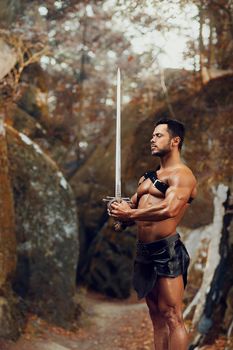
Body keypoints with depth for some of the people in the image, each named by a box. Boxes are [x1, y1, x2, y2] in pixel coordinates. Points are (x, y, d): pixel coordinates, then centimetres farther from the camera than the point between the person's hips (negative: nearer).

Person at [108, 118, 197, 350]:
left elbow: (169, 210, -24)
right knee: (157, 317, 11)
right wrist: (119, 210, -7)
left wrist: (130, 214, -18)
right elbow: (131, 207, 18)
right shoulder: (147, 177, 21)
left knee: (171, 316, -8)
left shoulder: (181, 174, -7)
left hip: (166, 250, -8)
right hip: (144, 250, 8)